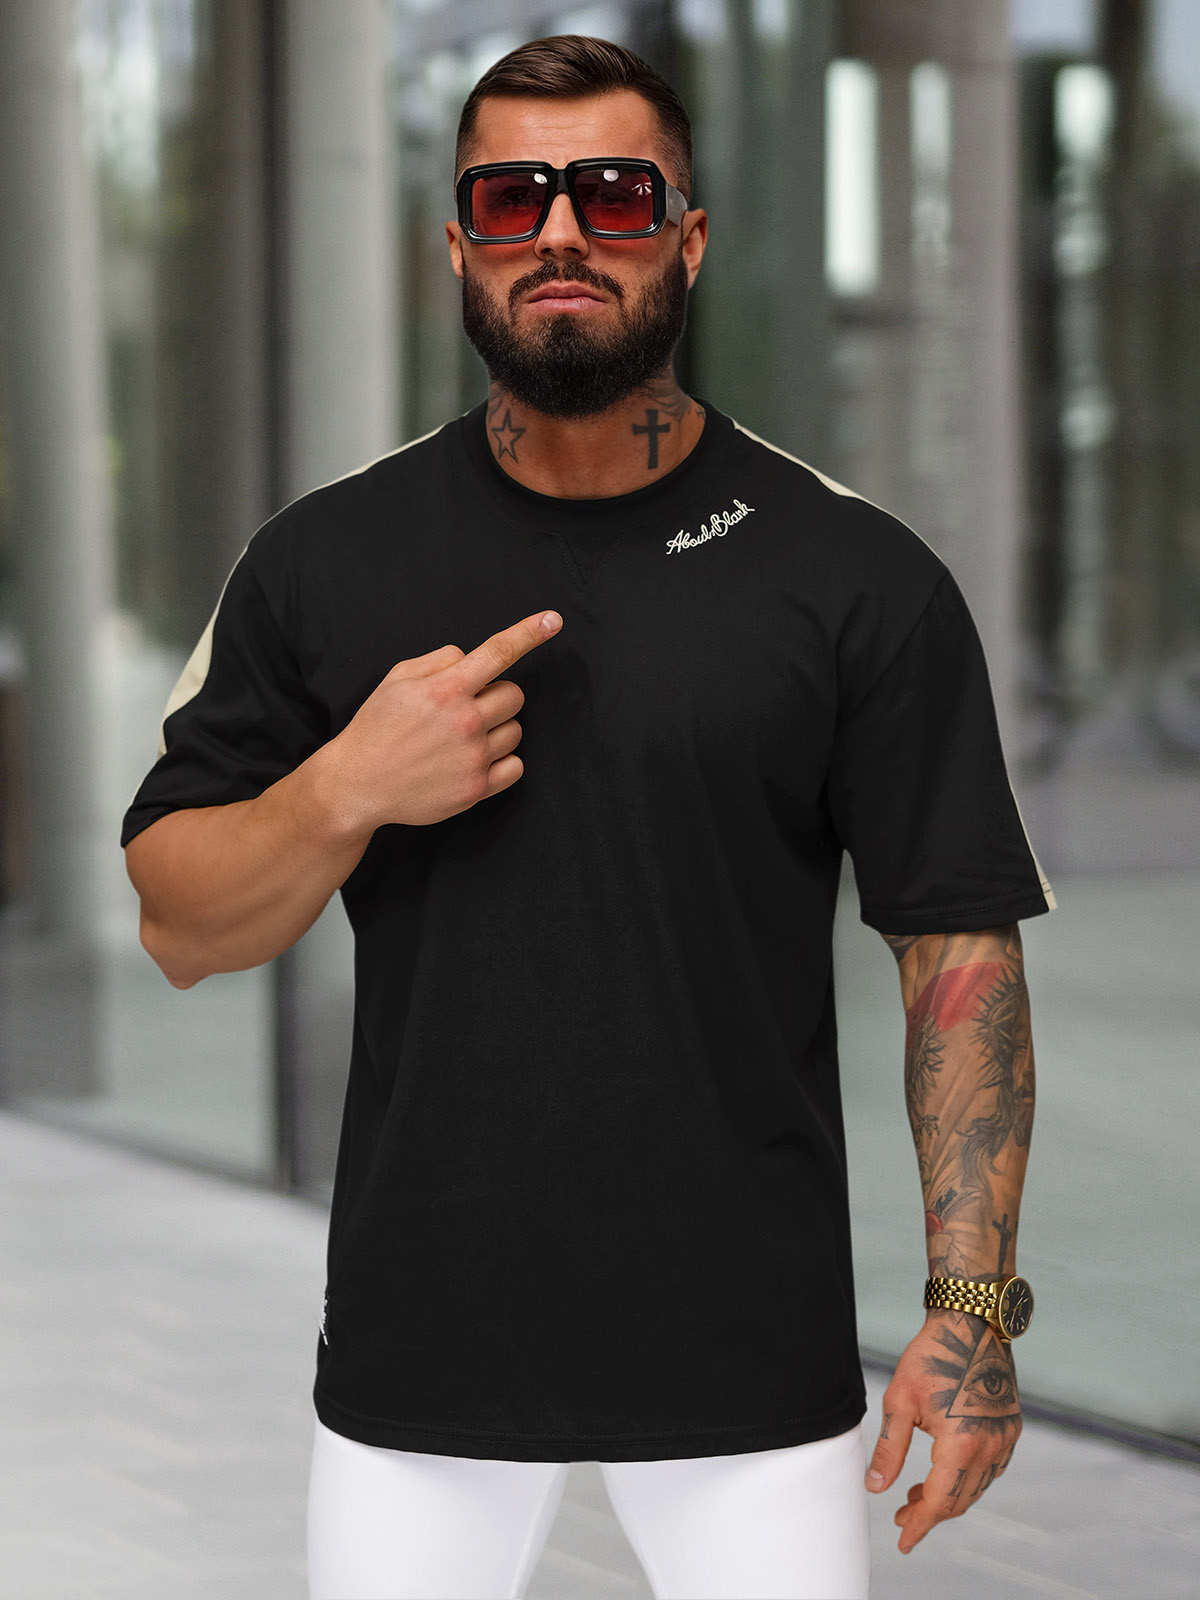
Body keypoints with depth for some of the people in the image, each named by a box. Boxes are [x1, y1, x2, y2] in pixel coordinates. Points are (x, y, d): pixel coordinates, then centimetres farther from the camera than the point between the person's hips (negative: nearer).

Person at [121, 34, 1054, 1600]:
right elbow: (180, 923, 6)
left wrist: (973, 1309, -10)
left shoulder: (859, 576, -2)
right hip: (418, 1345, 2)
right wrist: (347, 791, -14)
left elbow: (960, 944, -3)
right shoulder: (326, 561, 4)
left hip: (751, 1353, -1)